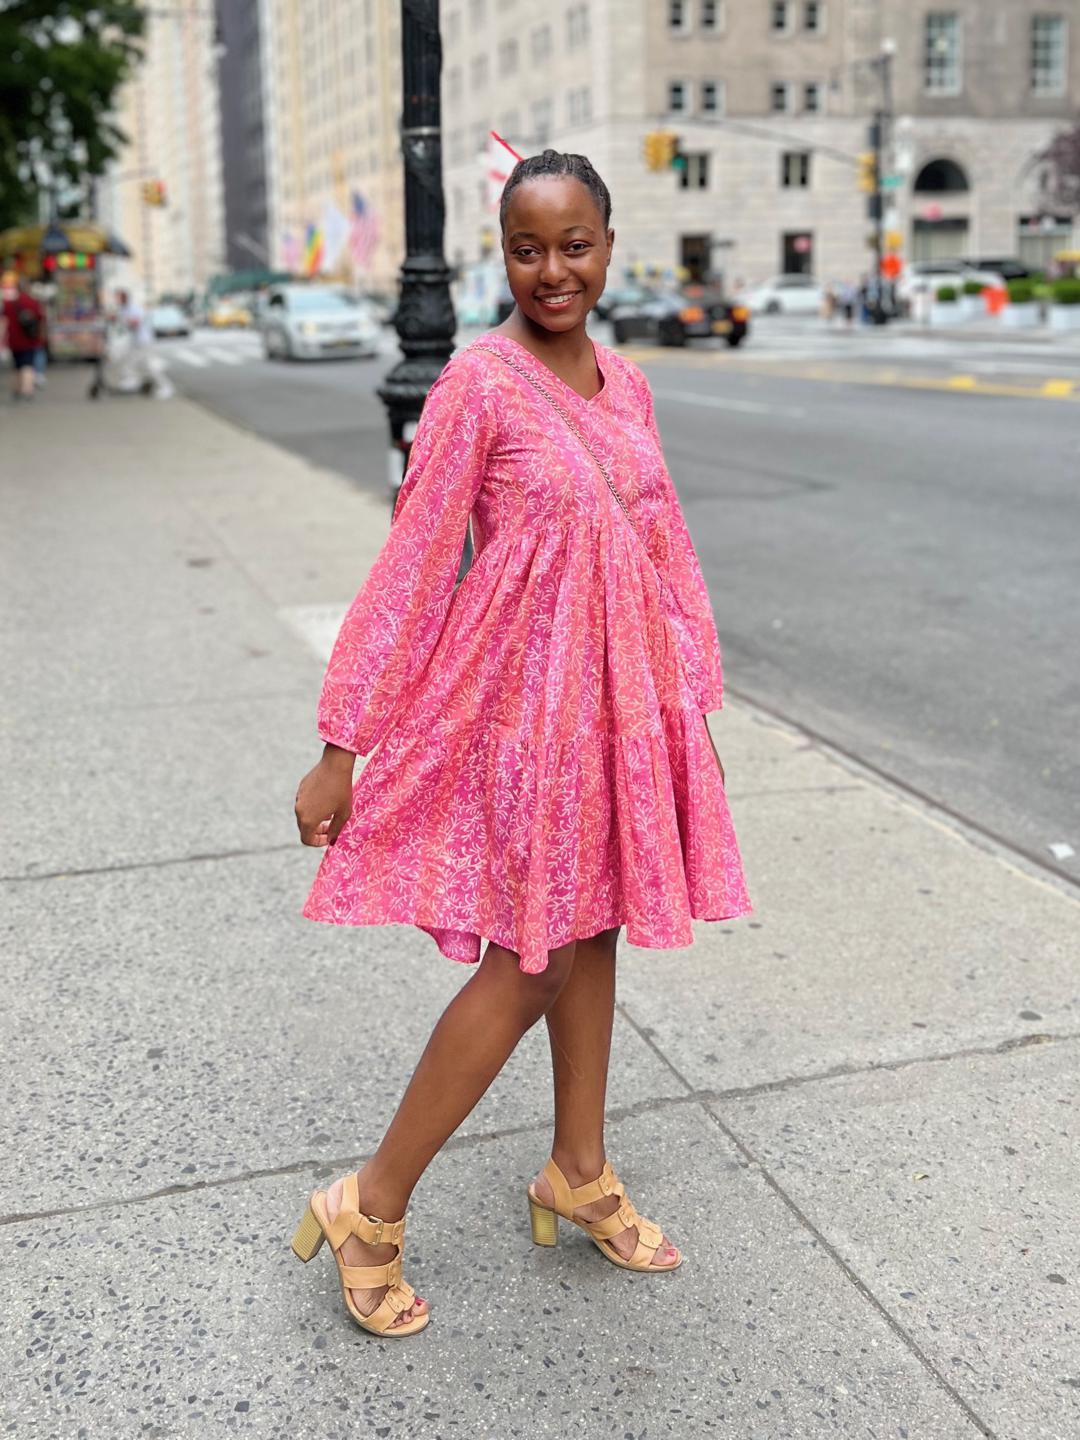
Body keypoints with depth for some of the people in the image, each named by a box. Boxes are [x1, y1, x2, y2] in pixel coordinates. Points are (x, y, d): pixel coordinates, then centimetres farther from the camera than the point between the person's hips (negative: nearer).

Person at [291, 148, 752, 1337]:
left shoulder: (626, 384, 8)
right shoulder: (479, 382, -12)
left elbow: (664, 550, 13)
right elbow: (411, 565, -13)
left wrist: (693, 707, 14)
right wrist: (341, 749, -13)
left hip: (617, 699, 7)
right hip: (519, 697, -7)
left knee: (590, 928, 15)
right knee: (529, 960, -4)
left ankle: (578, 1175, 33)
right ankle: (369, 1209, 12)